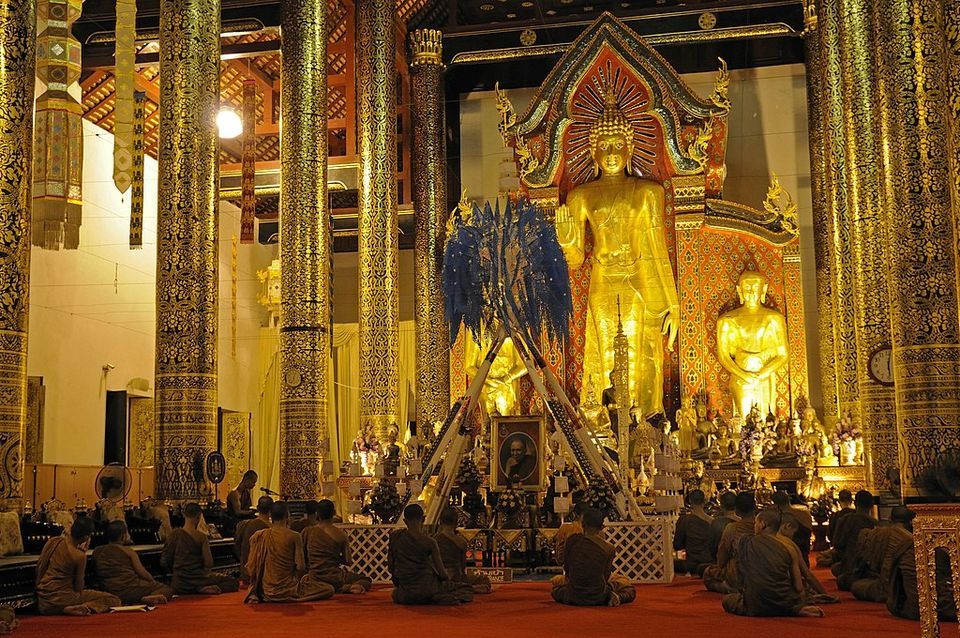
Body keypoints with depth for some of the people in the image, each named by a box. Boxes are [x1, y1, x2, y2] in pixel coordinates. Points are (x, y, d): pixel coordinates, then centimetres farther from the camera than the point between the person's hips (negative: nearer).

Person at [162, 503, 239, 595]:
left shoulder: (175, 534, -3)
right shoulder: (201, 537, -10)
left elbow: (164, 562, -2)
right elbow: (208, 564, -14)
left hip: (179, 586, 2)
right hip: (197, 579, -2)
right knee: (233, 583, 12)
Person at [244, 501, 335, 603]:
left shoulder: (258, 536, -1)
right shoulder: (294, 537, -11)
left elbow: (250, 568, -1)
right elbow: (300, 567, -13)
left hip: (265, 591, 6)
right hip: (287, 589, -6)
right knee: (329, 589, 2)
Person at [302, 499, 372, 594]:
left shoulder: (307, 532, -3)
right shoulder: (340, 535, -4)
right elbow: (348, 561, 0)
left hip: (313, 579, 2)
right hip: (334, 578, -2)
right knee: (366, 580, 18)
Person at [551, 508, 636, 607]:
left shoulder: (572, 540, -10)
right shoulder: (609, 549, -11)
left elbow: (566, 568, 4)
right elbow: (605, 577, 1)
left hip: (575, 598, 1)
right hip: (598, 598, 0)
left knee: (557, 580, 31)